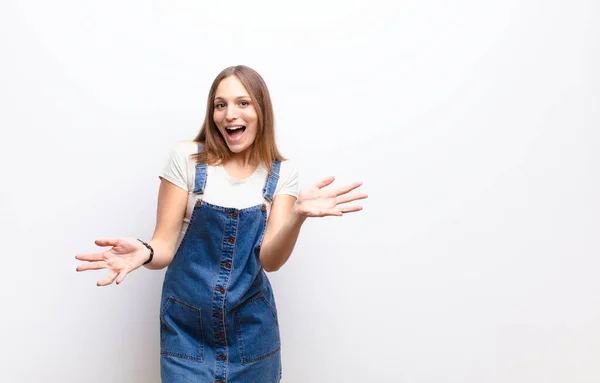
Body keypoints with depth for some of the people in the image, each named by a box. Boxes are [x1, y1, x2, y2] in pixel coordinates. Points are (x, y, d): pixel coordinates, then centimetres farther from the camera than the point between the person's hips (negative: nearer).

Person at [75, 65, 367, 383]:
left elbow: (270, 259, -13)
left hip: (251, 329, 2)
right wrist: (144, 252, -29)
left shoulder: (282, 173, -3)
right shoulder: (186, 157, -7)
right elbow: (165, 245, -7)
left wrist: (298, 214, -31)